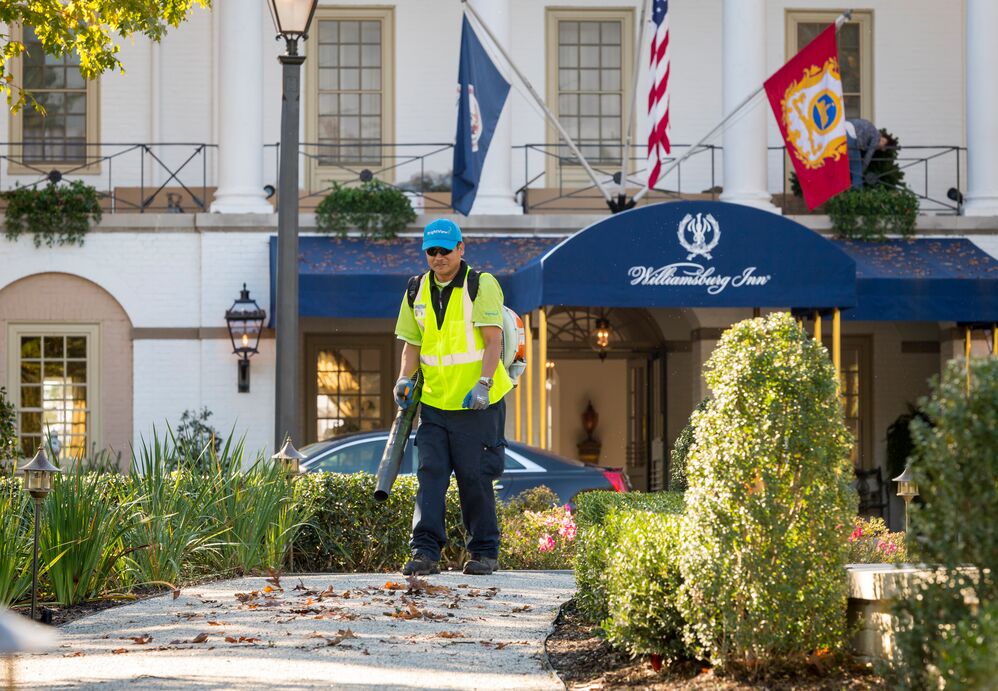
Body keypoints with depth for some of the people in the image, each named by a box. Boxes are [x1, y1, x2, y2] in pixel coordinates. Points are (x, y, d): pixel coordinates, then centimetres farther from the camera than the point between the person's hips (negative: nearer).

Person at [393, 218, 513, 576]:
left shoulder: (481, 285, -6)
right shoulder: (417, 290, 10)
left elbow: (493, 340, -13)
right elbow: (412, 343, 16)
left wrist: (483, 383, -24)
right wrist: (405, 379, -2)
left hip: (477, 403, -4)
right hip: (434, 402, 5)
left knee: (474, 479, 0)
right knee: (430, 474, -6)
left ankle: (485, 553, 12)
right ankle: (425, 552, -10)